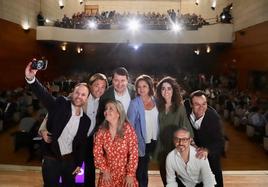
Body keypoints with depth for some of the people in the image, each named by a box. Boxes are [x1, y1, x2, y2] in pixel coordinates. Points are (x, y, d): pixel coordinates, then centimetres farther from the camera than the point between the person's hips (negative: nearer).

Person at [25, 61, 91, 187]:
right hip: (51, 159, -3)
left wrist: (79, 164, 7)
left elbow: (81, 144, 7)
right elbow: (44, 95, -27)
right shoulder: (60, 104, -10)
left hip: (69, 160, 3)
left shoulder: (86, 120, 0)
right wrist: (31, 78, -45)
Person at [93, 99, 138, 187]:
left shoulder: (128, 129, -15)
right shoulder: (101, 130, -6)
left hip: (125, 173, -2)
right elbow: (97, 152, -1)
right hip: (108, 174, 2)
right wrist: (104, 170, -5)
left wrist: (130, 174, -14)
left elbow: (133, 153, -13)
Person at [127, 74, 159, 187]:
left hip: (153, 141, 4)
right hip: (142, 142, -4)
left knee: (145, 167, 20)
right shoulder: (134, 103, -14)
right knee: (141, 170, 10)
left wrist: (158, 138, 2)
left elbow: (157, 121, 7)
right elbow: (130, 125, -13)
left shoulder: (155, 101, -1)